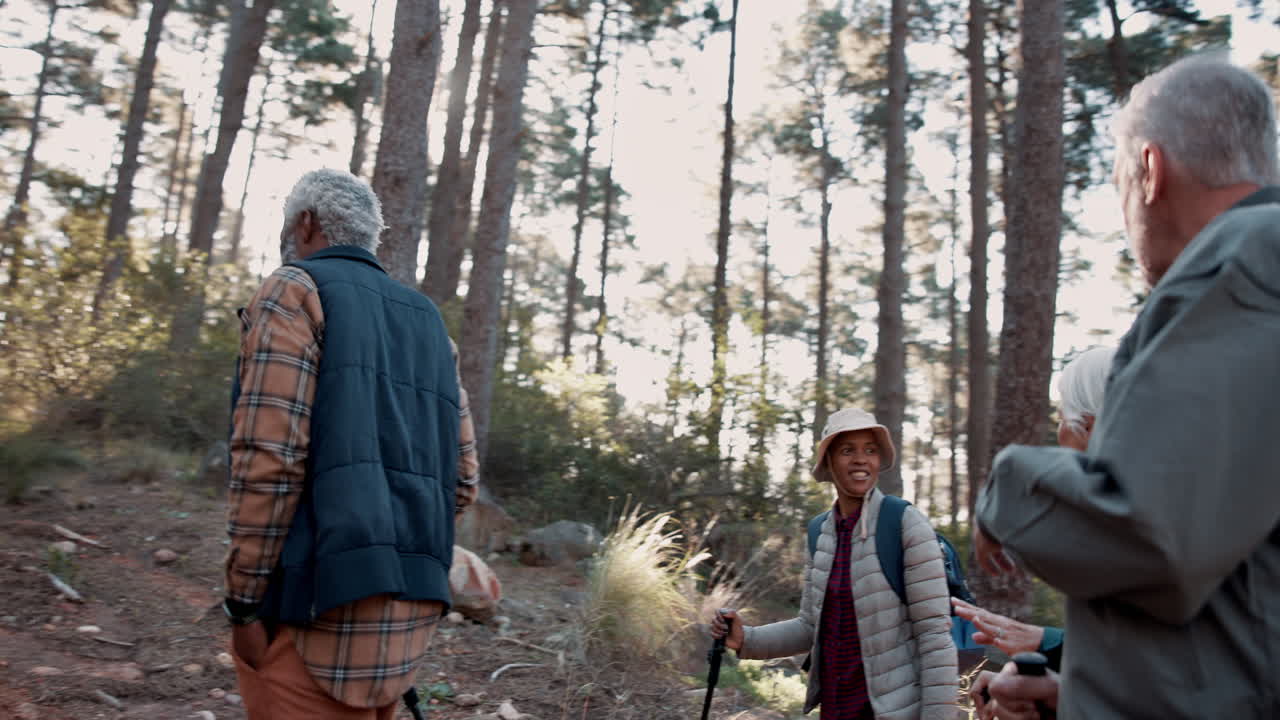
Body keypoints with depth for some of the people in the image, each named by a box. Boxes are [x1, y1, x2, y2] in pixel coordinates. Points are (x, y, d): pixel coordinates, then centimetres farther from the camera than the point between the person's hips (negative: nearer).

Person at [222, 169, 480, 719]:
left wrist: (244, 601, -9)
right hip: (413, 604, 7)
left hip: (323, 601, -7)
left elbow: (269, 457, -14)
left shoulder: (295, 290, -2)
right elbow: (461, 478, 12)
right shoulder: (429, 321, 17)